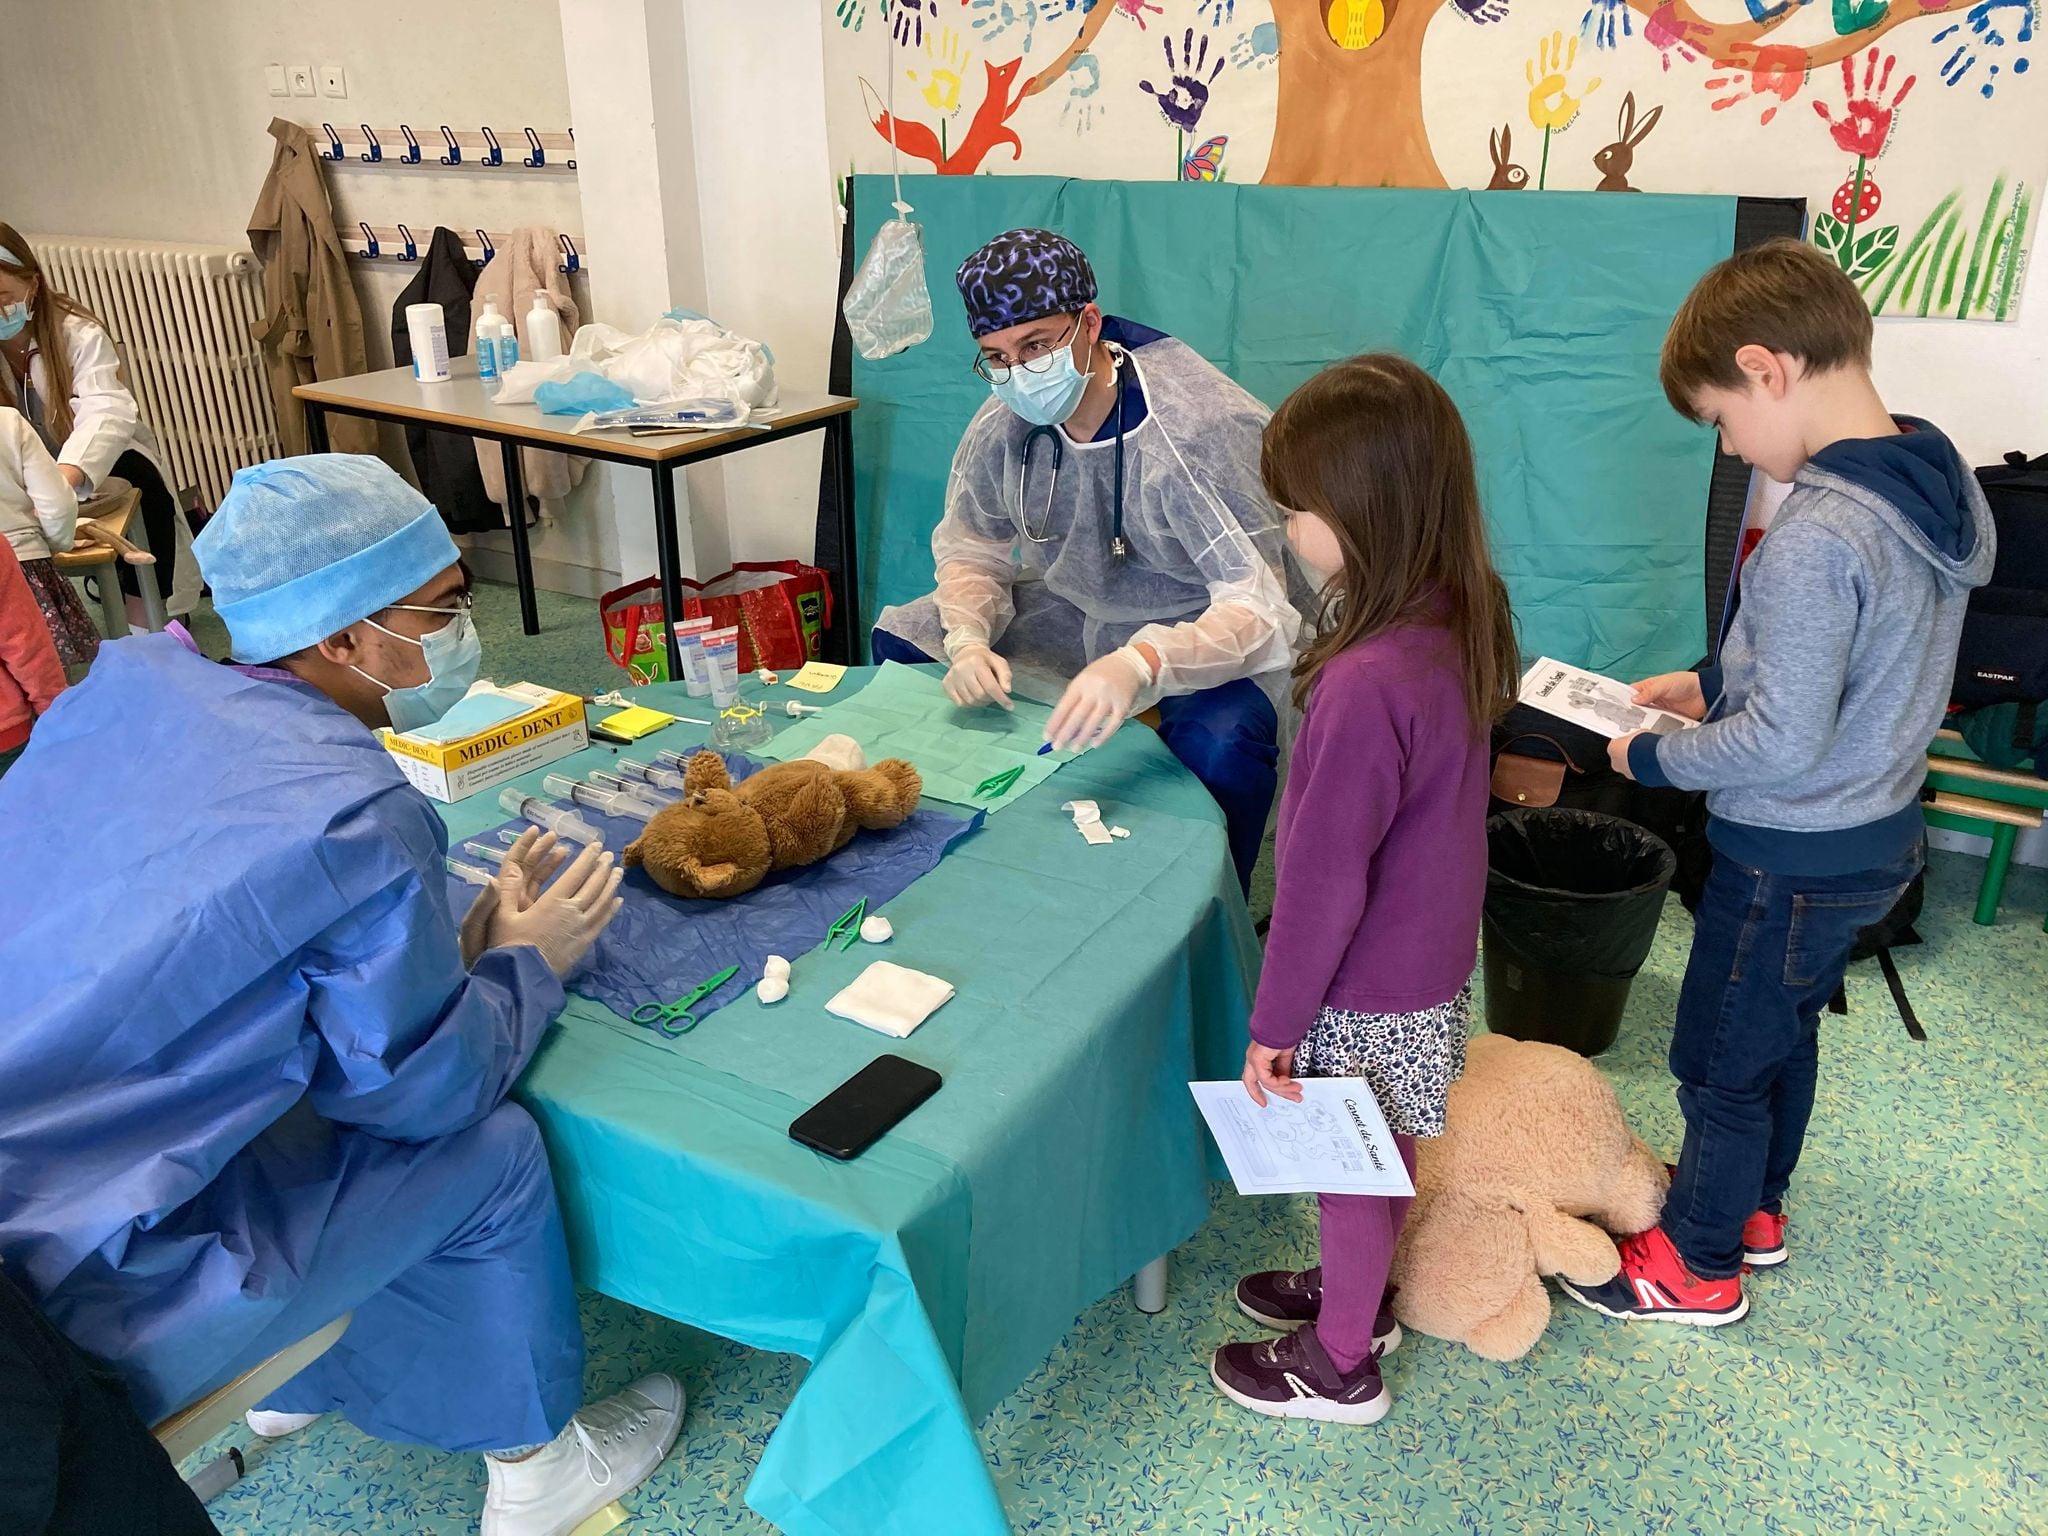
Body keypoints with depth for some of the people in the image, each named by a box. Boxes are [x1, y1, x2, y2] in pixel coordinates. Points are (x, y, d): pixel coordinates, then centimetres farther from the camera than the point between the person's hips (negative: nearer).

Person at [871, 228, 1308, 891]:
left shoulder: (1201, 430, -30)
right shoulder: (1006, 422, -11)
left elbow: (1256, 609, -37)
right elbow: (969, 549, 2)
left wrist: (1140, 664, -57)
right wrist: (967, 641, -21)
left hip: (1200, 626, -6)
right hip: (1075, 608, 7)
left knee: (1222, 742, -39)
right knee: (903, 638, -3)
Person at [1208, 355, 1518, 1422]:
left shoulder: (1367, 686, -35)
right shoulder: (1462, 617, -8)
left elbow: (1324, 883, -26)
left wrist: (1274, 1023, -14)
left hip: (1369, 995, -8)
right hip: (1436, 958, 8)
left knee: (1351, 1176, 16)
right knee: (1380, 1163, 28)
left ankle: (1340, 1367, 40)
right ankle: (1359, 1296, 52)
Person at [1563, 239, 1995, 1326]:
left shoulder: (1815, 538, -31)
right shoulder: (1937, 482, -1)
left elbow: (1783, 744, -29)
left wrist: (1653, 759, -14)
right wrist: (1716, 681, 6)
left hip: (1794, 858, -9)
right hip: (1878, 834, 9)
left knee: (1720, 1059, 11)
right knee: (1784, 1030, 26)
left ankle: (1699, 1263, 31)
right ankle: (1753, 1204, 47)